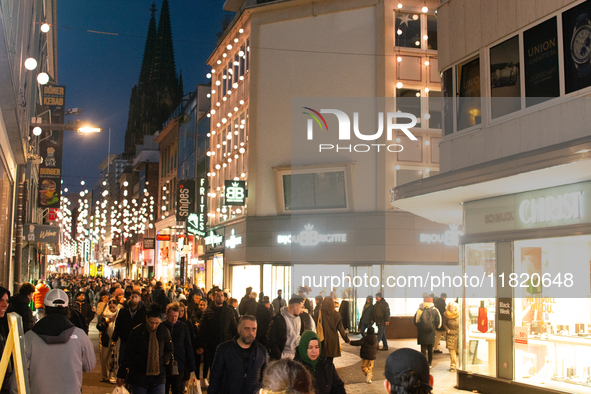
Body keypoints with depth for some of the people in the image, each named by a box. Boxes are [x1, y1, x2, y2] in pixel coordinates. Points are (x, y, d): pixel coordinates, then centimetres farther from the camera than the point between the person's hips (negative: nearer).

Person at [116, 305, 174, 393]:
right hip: (139, 376, -1)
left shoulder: (164, 331, 0)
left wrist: (164, 360, -5)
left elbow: (170, 350, 15)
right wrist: (121, 374, 3)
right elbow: (128, 354, 0)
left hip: (158, 376, 2)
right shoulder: (137, 332, -5)